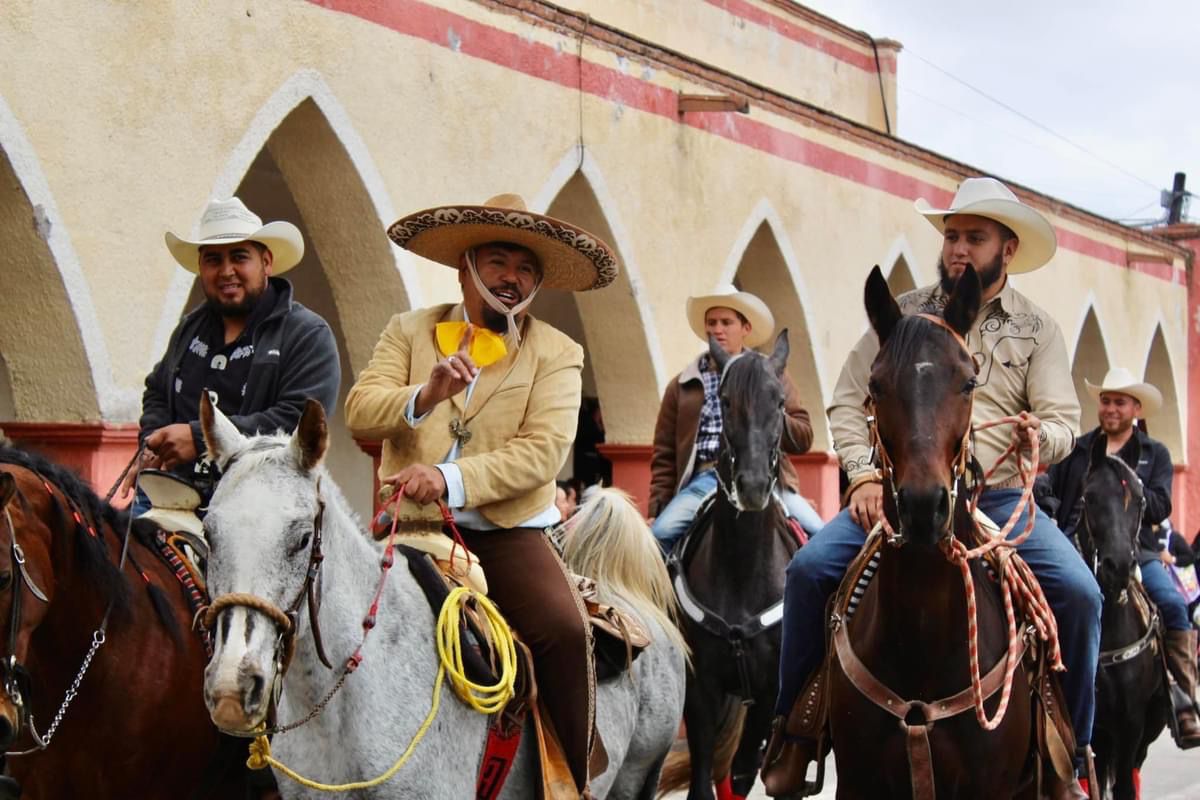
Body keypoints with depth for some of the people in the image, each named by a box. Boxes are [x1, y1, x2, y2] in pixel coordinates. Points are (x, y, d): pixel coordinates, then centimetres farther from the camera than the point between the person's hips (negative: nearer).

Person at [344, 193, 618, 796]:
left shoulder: (557, 354, 7)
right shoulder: (408, 332, 12)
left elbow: (543, 452, -8)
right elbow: (360, 413, -2)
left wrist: (451, 479, -21)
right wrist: (425, 396, -22)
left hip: (509, 533, -1)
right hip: (415, 528, 2)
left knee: (565, 630, -26)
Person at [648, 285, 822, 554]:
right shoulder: (682, 386, 17)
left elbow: (804, 439, 9)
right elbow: (664, 455, 16)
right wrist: (656, 510, 5)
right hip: (706, 479, 1)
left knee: (819, 534, -22)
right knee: (660, 534, -25)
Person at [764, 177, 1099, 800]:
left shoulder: (1037, 329, 8)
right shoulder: (904, 314, 9)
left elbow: (1064, 421, 3)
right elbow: (848, 401, 7)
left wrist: (1042, 435, -21)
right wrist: (865, 475, -7)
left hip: (997, 497, 0)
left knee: (1079, 592, -23)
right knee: (809, 569, -22)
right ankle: (793, 730, -5)